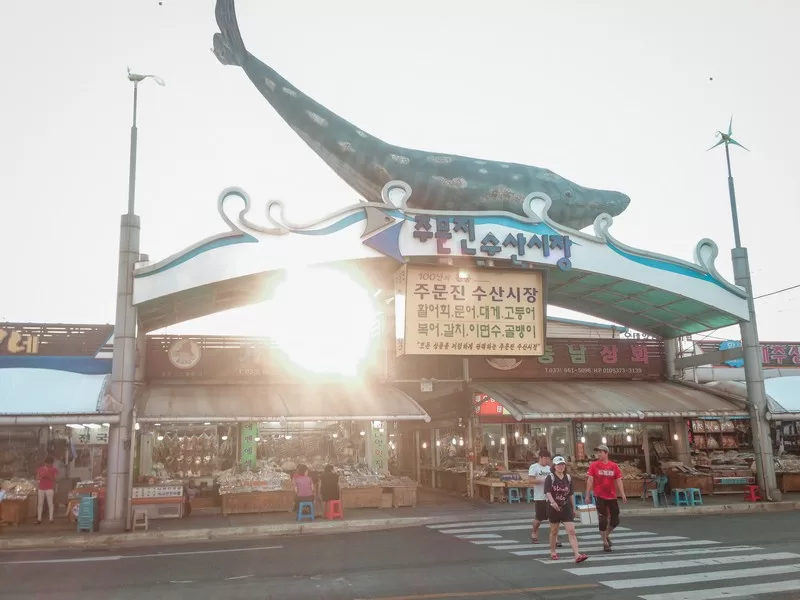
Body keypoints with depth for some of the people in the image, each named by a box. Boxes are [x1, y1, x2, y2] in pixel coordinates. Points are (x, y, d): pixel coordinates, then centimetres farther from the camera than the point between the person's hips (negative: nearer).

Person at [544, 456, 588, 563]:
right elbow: (547, 492, -19)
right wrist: (552, 502, -35)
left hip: (567, 508, 3)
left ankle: (577, 555, -15)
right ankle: (552, 553, 28)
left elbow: (571, 494, 14)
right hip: (554, 508, -2)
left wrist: (573, 508, 15)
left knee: (571, 531, -8)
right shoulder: (550, 478, -6)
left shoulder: (568, 478, 7)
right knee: (554, 531, 11)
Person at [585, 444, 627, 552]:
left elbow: (618, 481, 3)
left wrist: (622, 494, -5)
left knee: (615, 521, 7)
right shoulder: (594, 465, -3)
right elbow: (590, 480, -4)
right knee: (602, 521, 0)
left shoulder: (614, 466, 2)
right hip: (600, 497, -2)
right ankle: (605, 542, 13)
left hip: (612, 497, 3)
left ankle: (606, 535, 34)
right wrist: (587, 495, -8)